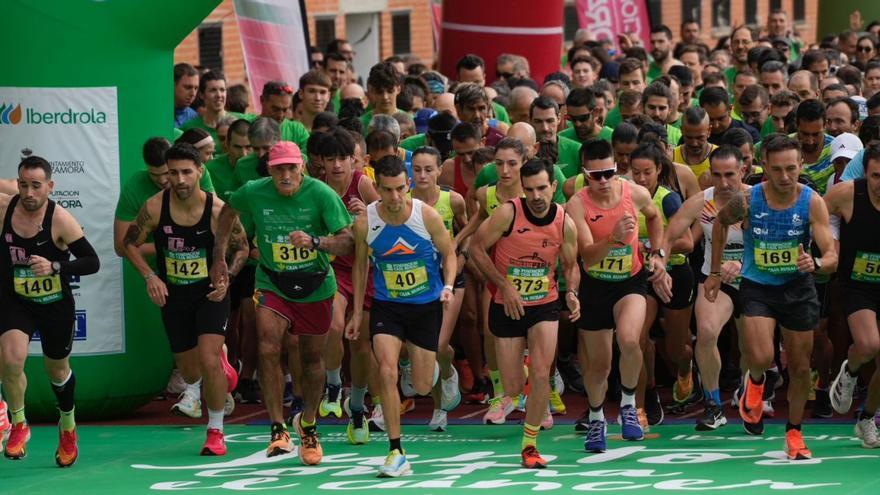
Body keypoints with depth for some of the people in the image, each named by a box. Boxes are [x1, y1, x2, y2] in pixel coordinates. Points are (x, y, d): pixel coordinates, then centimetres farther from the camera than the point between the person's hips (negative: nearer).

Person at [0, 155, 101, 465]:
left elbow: (92, 262, -19)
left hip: (56, 305, -1)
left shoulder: (60, 219, -22)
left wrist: (54, 267, -32)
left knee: (57, 370, 18)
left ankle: (67, 427, 46)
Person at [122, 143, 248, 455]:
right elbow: (130, 243, 0)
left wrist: (227, 278, -17)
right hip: (173, 295, 3)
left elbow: (242, 249, -1)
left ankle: (216, 431, -1)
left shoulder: (218, 210, -18)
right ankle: (221, 367, 50)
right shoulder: (155, 207, -15)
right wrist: (150, 276, -13)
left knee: (209, 361, -19)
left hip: (210, 293, -3)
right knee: (190, 374, 11)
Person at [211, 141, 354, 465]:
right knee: (268, 348, -20)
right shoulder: (254, 193, -12)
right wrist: (219, 258, 8)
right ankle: (278, 429, -15)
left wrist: (314, 241, -38)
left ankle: (308, 424, 34)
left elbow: (347, 241, -20)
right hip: (272, 284, 0)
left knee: (312, 358, 11)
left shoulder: (321, 194, -18)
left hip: (315, 287, 0)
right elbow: (228, 212, 10)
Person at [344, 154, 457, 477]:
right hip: (387, 306, 0)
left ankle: (430, 364, 47)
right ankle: (396, 453, -15)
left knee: (422, 387, 5)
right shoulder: (365, 223, -12)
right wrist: (357, 312, 7)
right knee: (387, 371, -21)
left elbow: (448, 253, 0)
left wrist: (448, 287, -18)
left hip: (427, 305, 0)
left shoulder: (427, 216, -16)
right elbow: (360, 265, 5)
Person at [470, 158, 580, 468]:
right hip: (507, 306, -1)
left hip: (545, 305, 1)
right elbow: (476, 248, -9)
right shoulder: (508, 213, -17)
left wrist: (572, 293, -12)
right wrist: (504, 285, -15)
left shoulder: (565, 223, -8)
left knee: (541, 374, -17)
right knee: (513, 389, 3)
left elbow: (570, 265, 7)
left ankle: (530, 445, 0)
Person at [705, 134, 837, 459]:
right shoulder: (747, 200, -17)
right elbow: (721, 222, 6)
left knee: (800, 367, 8)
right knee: (761, 357, -20)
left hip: (798, 287, 1)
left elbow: (832, 258, -21)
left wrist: (816, 263, -44)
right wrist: (715, 273, 9)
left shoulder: (812, 202, -18)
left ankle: (794, 433, 29)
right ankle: (755, 382, 18)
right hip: (757, 287, -1)